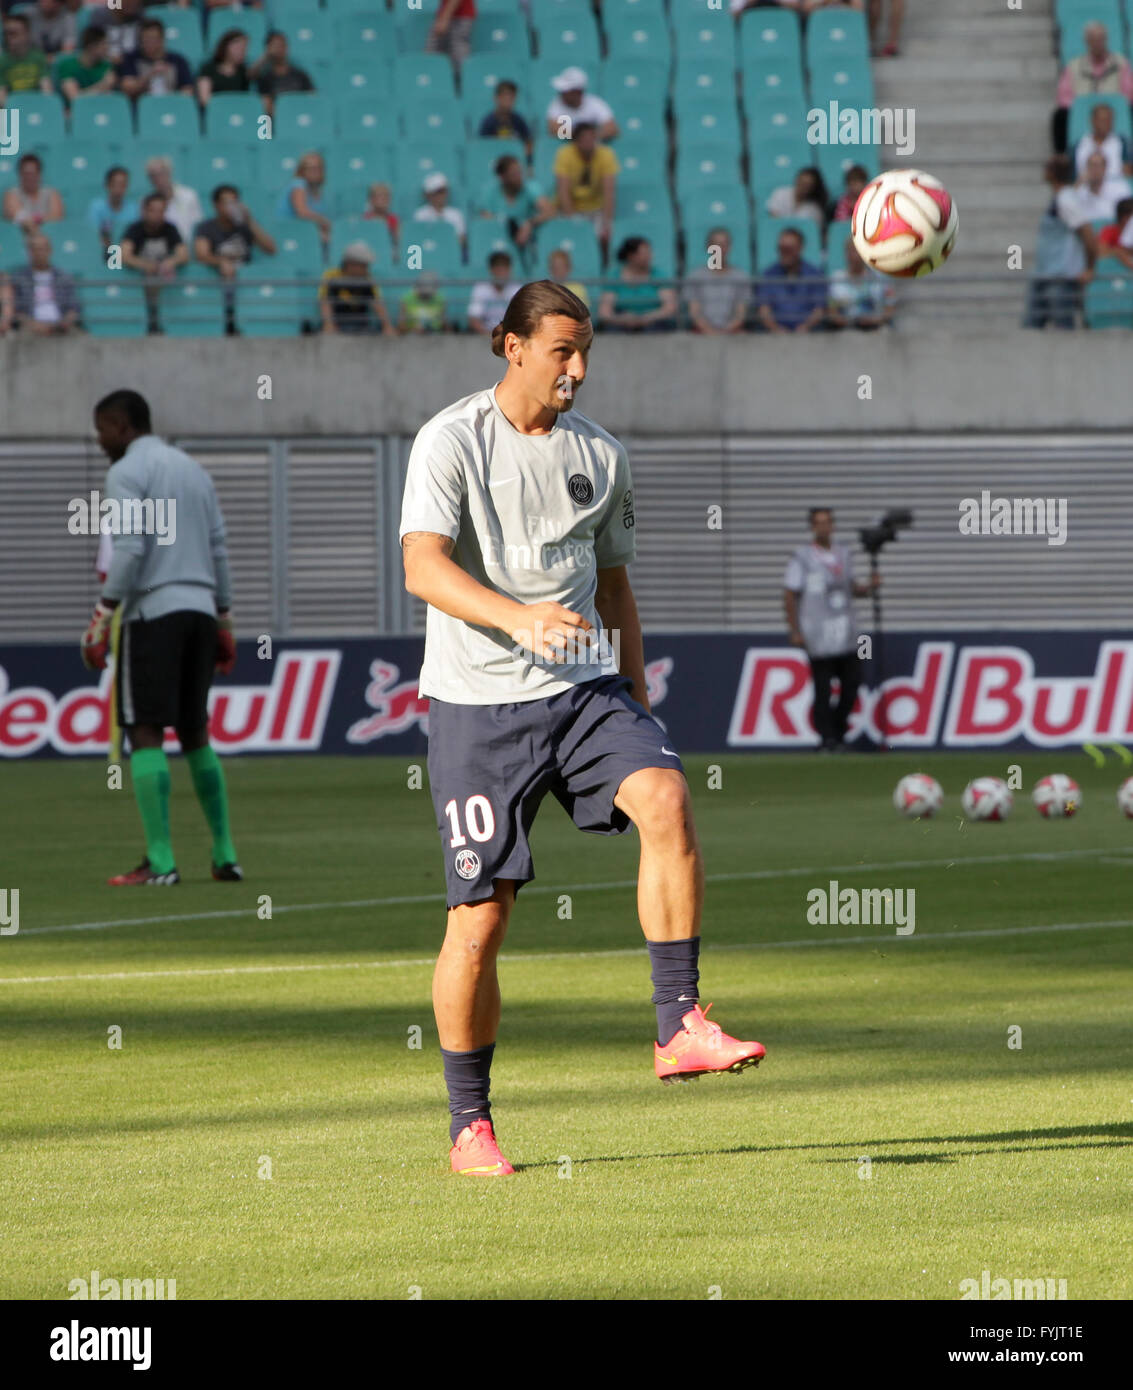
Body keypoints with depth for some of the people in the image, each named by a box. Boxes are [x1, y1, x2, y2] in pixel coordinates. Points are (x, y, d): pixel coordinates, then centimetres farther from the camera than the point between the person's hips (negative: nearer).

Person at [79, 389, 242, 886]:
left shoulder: (126, 473, -4)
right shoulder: (194, 471, 19)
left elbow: (129, 552, -15)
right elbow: (219, 551, 18)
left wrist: (100, 620, -13)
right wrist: (224, 622, 21)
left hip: (152, 612, -7)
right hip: (200, 610, 7)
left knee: (145, 733, -7)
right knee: (195, 733, 15)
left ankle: (160, 861, -15)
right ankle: (224, 856, 12)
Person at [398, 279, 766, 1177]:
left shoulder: (601, 455, 11)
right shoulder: (451, 442, -5)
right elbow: (424, 567, -17)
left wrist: (636, 697, 18)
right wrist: (517, 617, -33)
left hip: (585, 687, 4)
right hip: (478, 699, -4)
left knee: (667, 799, -25)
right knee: (482, 911, -4)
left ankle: (680, 1028, -23)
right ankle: (470, 1128, 10)